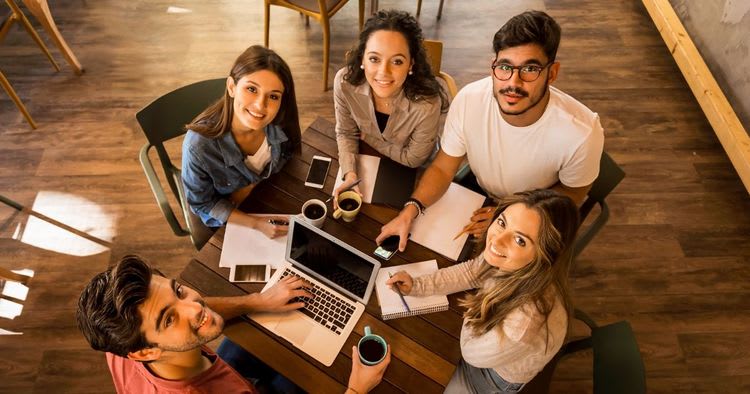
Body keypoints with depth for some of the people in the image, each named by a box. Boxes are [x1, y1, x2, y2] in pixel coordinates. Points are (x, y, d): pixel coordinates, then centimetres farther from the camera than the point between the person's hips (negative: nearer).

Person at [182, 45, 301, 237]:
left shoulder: (280, 124, -27)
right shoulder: (199, 145, -38)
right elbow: (201, 204, -19)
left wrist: (251, 185, -18)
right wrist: (256, 223, -29)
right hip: (226, 217, -2)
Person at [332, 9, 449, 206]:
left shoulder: (427, 104, -37)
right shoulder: (345, 82, -27)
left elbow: (412, 159, -19)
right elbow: (346, 134, -10)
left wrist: (367, 138, -13)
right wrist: (350, 175, -25)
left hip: (412, 175, -1)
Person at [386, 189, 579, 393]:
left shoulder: (526, 323, -46)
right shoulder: (510, 265, -28)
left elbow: (472, 352, -25)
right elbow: (473, 270, -5)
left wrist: (474, 307, -8)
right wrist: (417, 285, -9)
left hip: (498, 376, -4)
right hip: (489, 330, 4)